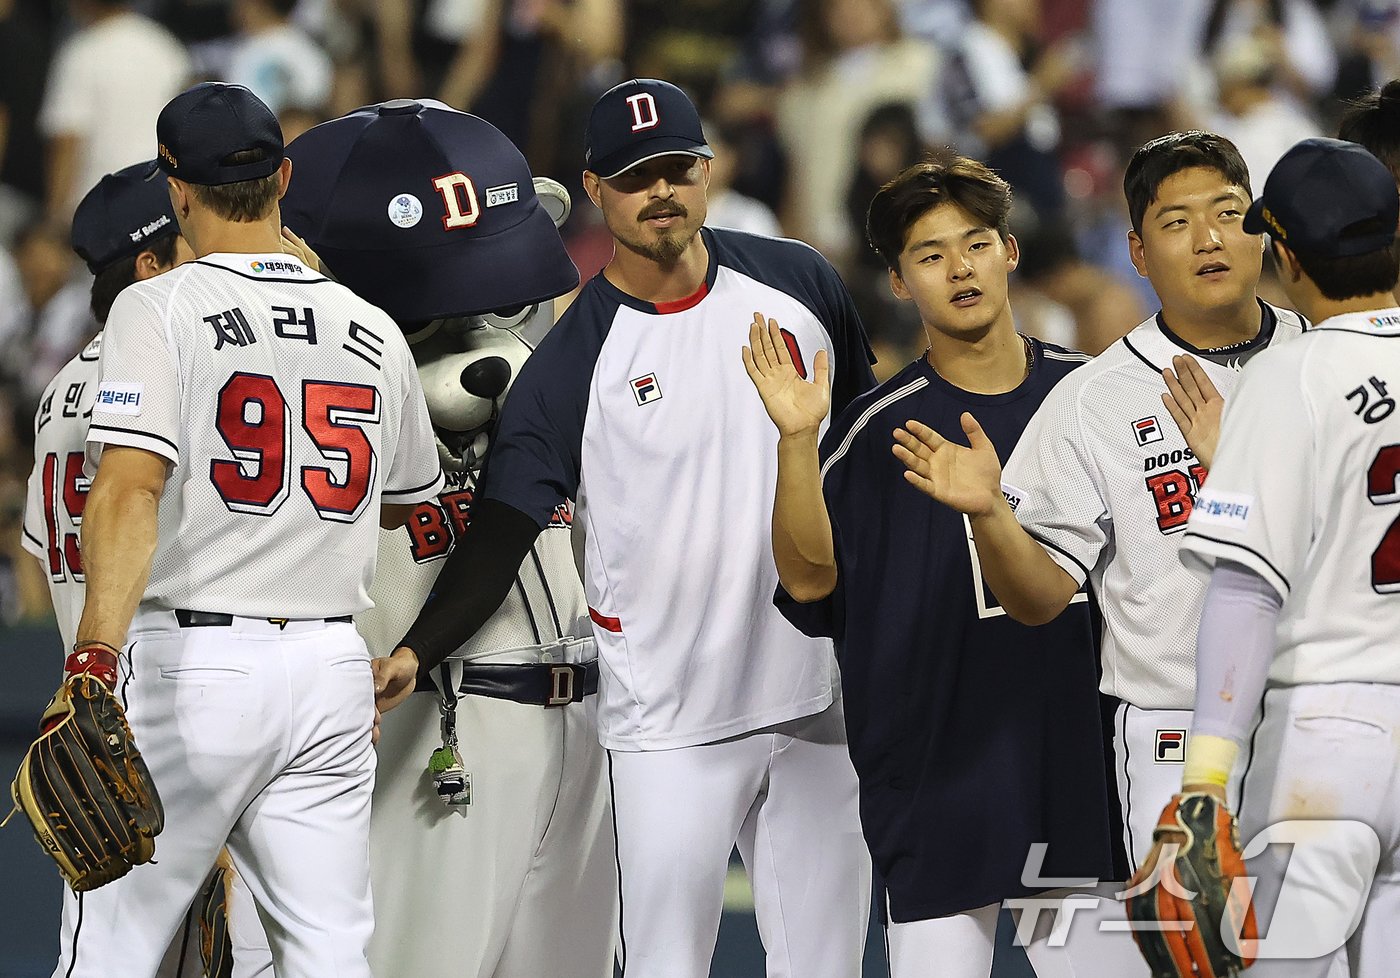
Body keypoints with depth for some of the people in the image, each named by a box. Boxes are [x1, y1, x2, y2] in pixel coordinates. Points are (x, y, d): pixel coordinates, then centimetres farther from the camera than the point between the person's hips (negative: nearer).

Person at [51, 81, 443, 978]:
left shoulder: (158, 310, -6)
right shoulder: (375, 333, 9)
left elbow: (130, 491, -20)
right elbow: (409, 503, 25)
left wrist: (94, 659, -29)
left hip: (192, 664, -4)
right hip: (333, 669, 4)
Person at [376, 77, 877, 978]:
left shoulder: (798, 284, 4)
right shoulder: (573, 359, -7)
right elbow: (503, 530, -10)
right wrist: (416, 655, -24)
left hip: (823, 695, 4)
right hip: (672, 723, -4)